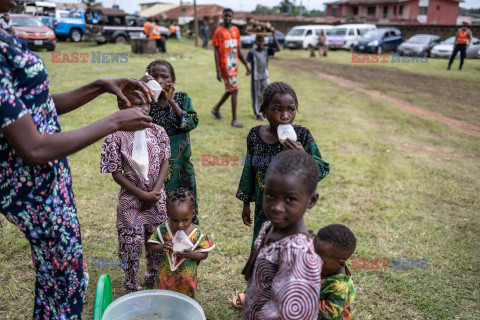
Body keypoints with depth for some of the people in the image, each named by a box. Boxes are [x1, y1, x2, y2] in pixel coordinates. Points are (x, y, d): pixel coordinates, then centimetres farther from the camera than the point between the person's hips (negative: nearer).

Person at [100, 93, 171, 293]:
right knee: (132, 244, 8)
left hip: (157, 197, 4)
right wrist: (142, 195, -16)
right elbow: (116, 174, -11)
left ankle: (153, 278, 42)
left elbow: (164, 163, 1)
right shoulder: (115, 137, -14)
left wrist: (156, 191, -12)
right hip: (131, 200, -4)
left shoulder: (157, 132, -3)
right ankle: (131, 288, 29)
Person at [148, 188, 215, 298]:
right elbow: (152, 245, -1)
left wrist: (190, 254, -27)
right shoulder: (163, 229, -13)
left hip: (187, 278, -1)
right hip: (166, 276, 2)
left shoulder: (198, 234, -17)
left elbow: (204, 254, -10)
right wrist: (162, 247, -22)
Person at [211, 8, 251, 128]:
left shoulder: (236, 30, 11)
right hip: (225, 65, -7)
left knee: (230, 90, 16)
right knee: (234, 90, -10)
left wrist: (246, 65, 15)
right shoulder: (219, 31, -7)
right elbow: (215, 51, -9)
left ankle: (216, 109, 38)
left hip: (234, 64, 7)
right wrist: (218, 70, -16)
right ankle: (234, 120, -4)